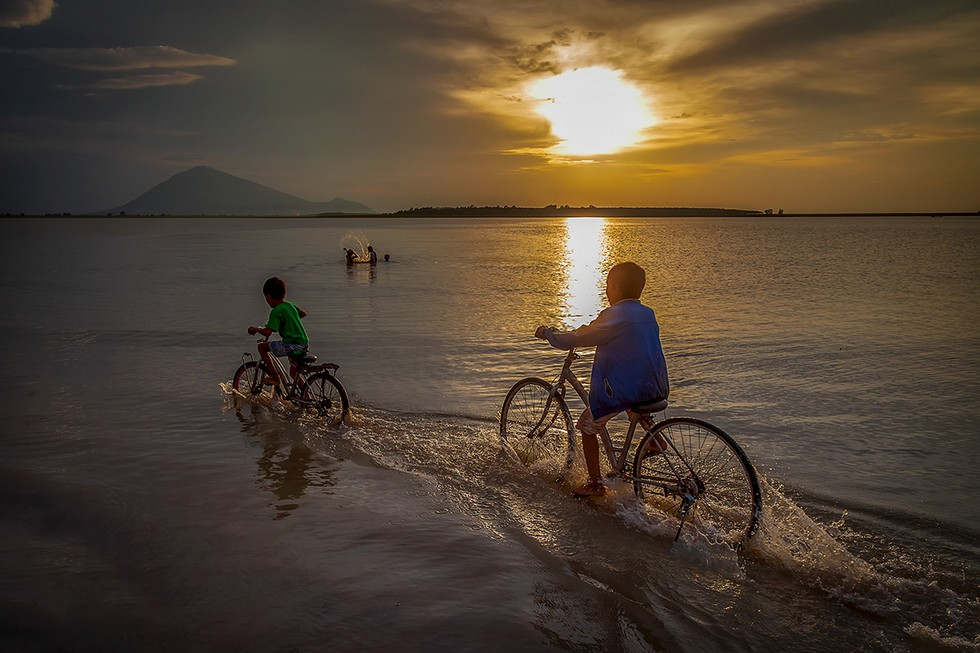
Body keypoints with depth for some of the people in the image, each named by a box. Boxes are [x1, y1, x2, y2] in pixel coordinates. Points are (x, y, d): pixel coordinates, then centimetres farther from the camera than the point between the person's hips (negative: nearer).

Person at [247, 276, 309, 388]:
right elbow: (303, 313, 32)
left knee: (262, 347, 5)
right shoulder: (290, 305, 13)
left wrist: (255, 329, -2)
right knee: (294, 374, 23)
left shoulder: (276, 311, -11)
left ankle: (275, 377, 4)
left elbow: (267, 332, -20)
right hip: (304, 342, 8)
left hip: (292, 345, -8)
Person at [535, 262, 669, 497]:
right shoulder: (648, 313, 9)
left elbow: (575, 340, -14)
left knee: (587, 426, 11)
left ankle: (595, 484, 14)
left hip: (624, 391, -7)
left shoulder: (614, 316, -14)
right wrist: (590, 329, 33)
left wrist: (546, 333, 3)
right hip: (657, 389, 8)